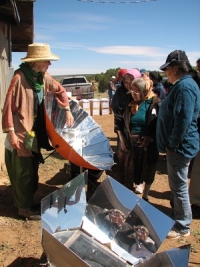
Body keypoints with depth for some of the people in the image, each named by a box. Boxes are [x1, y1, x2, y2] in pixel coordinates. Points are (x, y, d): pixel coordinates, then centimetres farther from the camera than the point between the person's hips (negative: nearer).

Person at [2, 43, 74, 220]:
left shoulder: (44, 77, 1)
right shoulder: (19, 78, -19)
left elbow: (60, 91, 17)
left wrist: (67, 111, 9)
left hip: (36, 133, 8)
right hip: (21, 134, -7)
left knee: (33, 171, 18)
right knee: (23, 173, 4)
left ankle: (28, 202, 35)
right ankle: (24, 208, 20)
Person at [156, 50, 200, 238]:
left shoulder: (185, 86, -20)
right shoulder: (180, 85, 14)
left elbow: (184, 120, -27)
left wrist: (172, 145, -18)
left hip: (180, 147, -10)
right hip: (177, 145, 11)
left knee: (179, 187, 1)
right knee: (176, 185, 21)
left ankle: (182, 227, 16)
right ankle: (176, 215, 37)